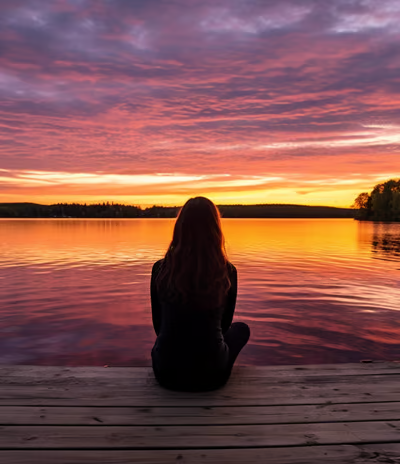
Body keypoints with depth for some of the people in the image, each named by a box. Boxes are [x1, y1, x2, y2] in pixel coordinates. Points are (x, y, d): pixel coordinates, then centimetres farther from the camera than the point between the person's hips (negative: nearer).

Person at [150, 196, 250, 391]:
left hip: (166, 373, 2)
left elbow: (158, 324, 5)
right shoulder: (228, 272, -10)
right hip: (211, 375, -1)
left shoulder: (160, 269, -9)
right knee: (241, 328, 29)